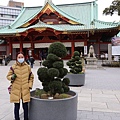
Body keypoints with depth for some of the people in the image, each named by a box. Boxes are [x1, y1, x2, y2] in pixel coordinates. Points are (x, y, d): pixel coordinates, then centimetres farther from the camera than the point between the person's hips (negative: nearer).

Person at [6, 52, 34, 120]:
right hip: (16, 90, -1)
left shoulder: (28, 67, 3)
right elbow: (8, 76, 7)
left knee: (25, 106, 9)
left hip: (25, 90, 1)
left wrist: (30, 85, 4)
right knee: (17, 107, 7)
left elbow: (31, 77, 14)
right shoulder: (13, 67, -2)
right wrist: (12, 77, -15)